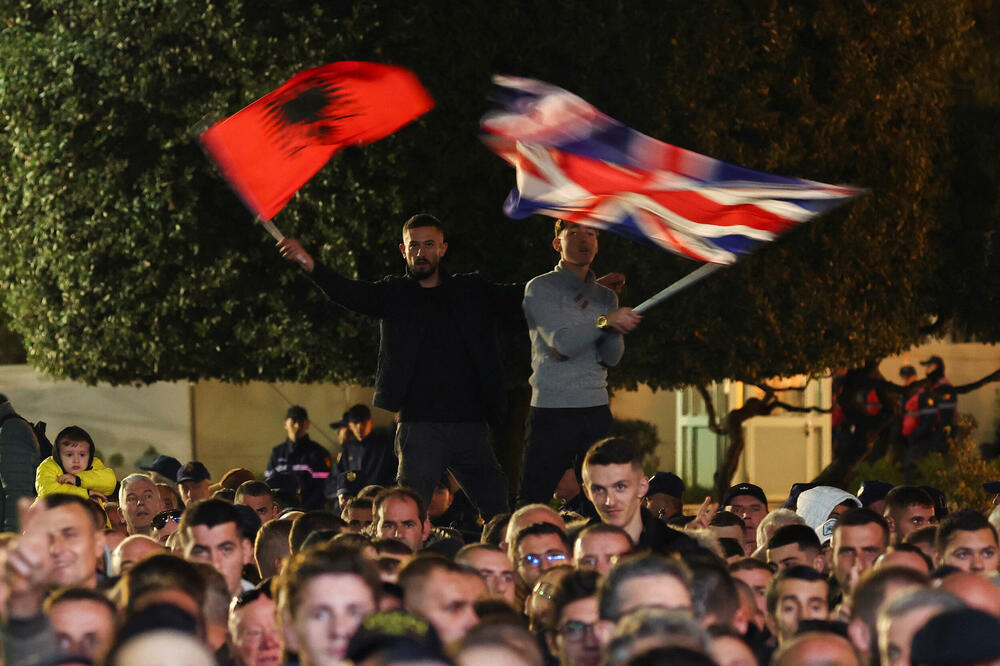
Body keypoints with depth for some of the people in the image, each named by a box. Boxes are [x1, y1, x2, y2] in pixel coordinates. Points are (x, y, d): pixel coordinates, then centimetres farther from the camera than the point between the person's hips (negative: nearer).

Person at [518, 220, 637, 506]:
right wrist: (605, 321, -18)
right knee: (531, 502, -6)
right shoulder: (541, 289, 0)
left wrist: (616, 326, -12)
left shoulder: (606, 296, 17)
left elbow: (612, 357, 6)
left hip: (596, 410, 5)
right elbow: (562, 343, -13)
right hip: (551, 409, -5)